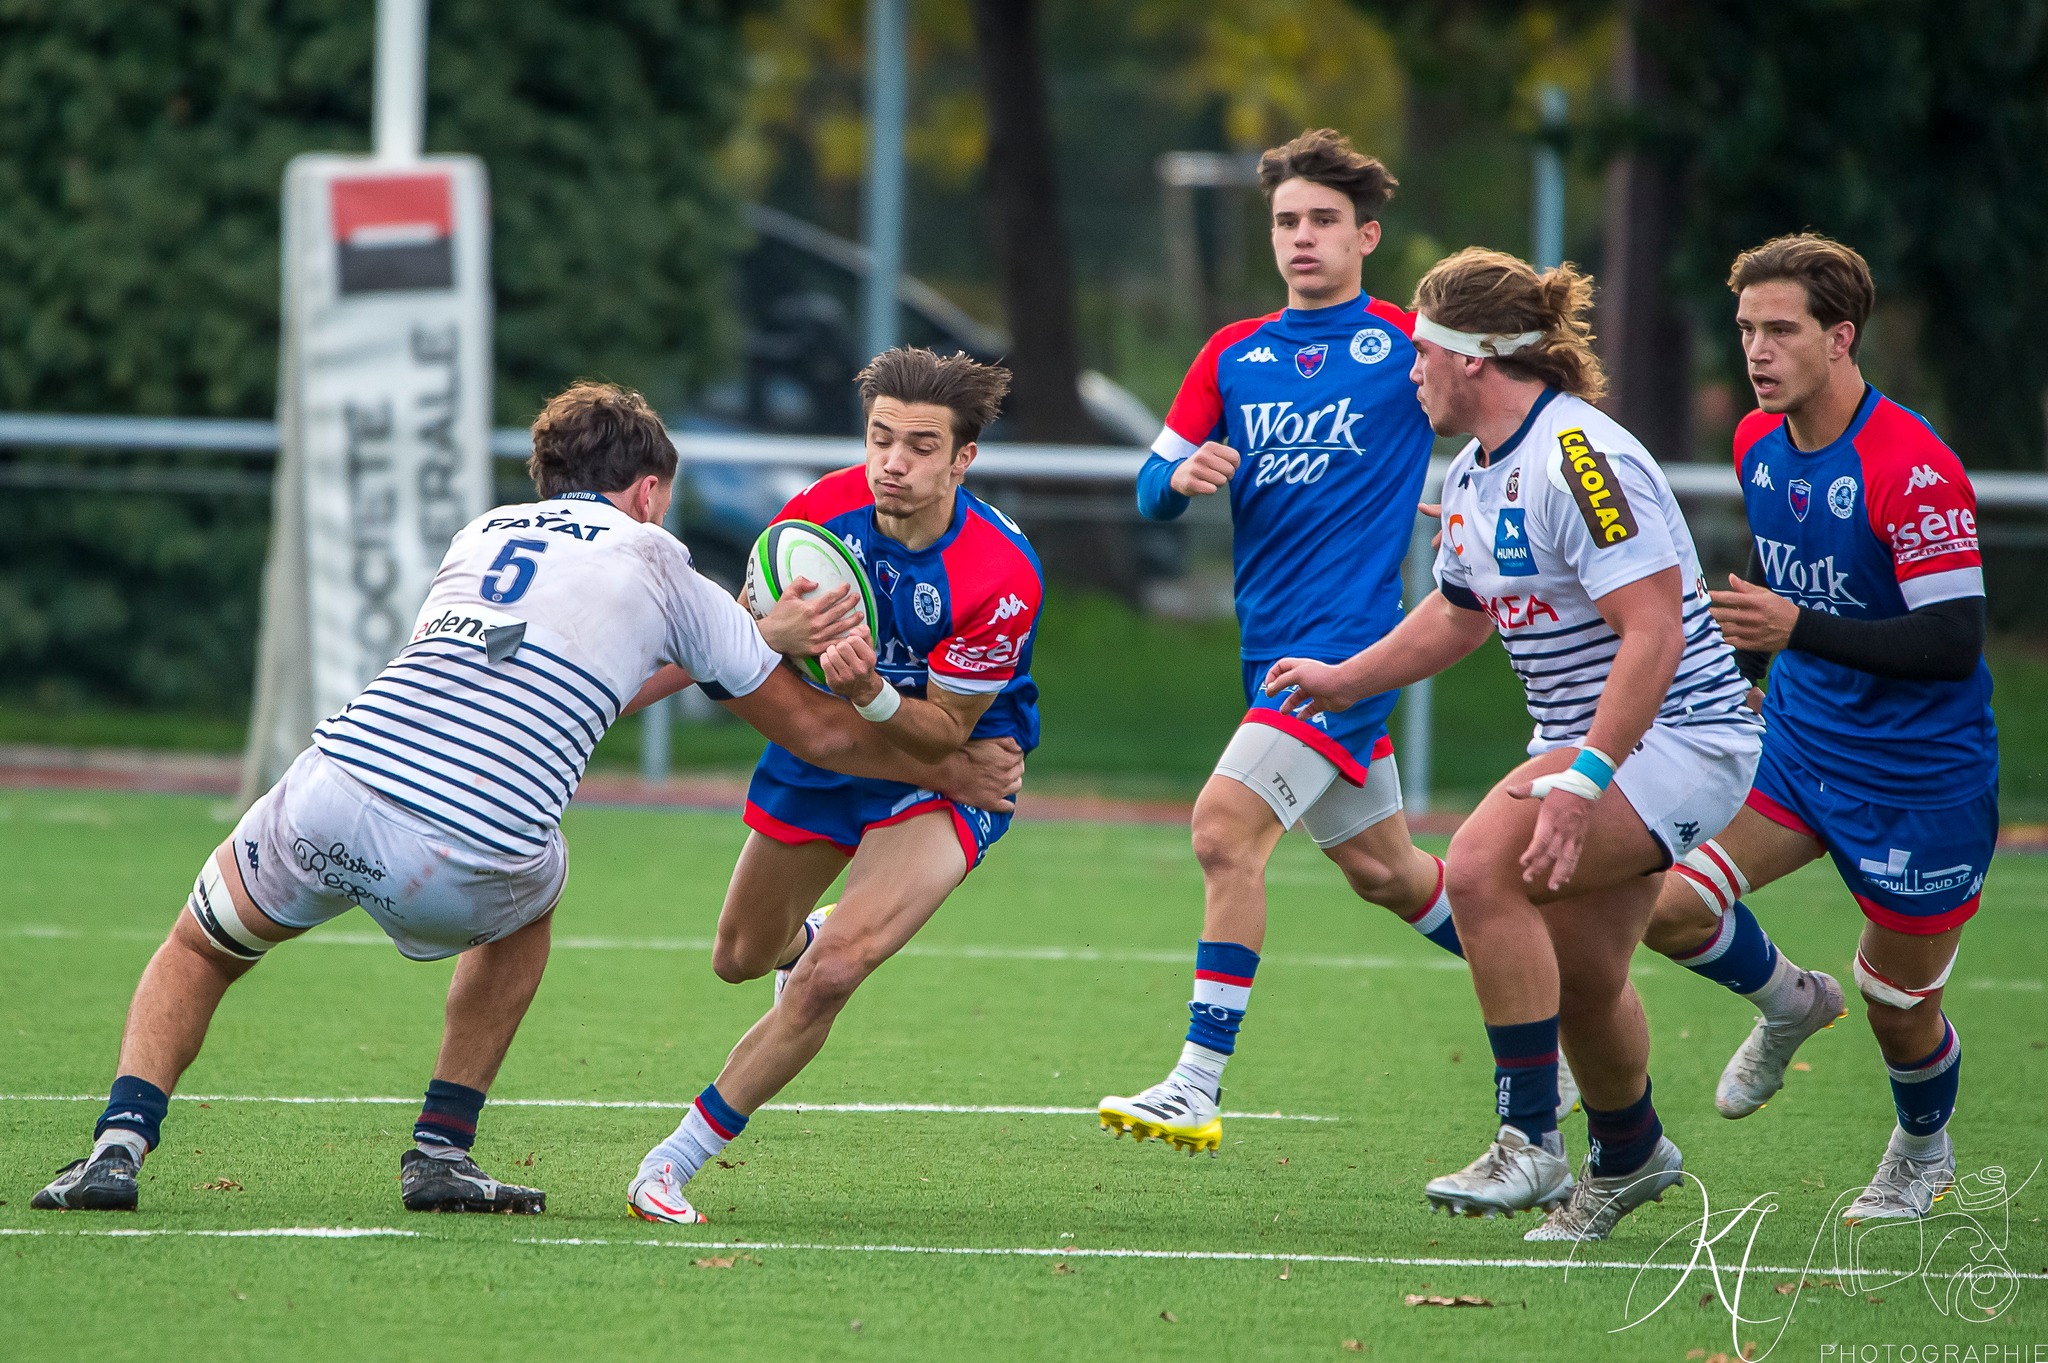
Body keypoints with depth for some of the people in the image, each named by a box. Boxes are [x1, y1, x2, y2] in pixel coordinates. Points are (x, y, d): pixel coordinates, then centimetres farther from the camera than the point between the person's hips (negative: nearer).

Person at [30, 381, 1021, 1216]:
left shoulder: (482, 535, 28)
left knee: (199, 948, 29)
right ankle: (441, 1153, 28)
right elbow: (818, 733, 24)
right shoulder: (658, 571, 17)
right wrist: (953, 772, 40)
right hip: (453, 876, -2)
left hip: (335, 785, 2)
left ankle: (120, 1144, 5)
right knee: (531, 893, 35)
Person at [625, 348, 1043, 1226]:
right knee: (740, 958, 21)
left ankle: (679, 1159, -15)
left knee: (834, 968, -26)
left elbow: (946, 732, -23)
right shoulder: (822, 512, -18)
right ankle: (803, 937, 62)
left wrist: (870, 693, -40)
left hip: (950, 769, -5)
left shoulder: (1002, 578, -31)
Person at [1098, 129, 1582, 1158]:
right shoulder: (1232, 356, 12)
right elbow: (1152, 488, 9)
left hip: (1348, 641, -7)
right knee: (1381, 869, 17)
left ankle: (1199, 1087, -20)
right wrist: (1182, 476, -14)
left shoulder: (1411, 345, -1)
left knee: (1225, 827, -20)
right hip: (1271, 642, 7)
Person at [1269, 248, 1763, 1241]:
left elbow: (1653, 631, -27)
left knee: (1484, 861, -26)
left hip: (1678, 738, -10)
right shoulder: (1475, 477, 9)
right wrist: (1348, 679, 29)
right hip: (1587, 741, 10)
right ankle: (1629, 1155, 43)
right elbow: (1458, 612, 29)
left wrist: (1582, 782, -31)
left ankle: (1530, 1144, -21)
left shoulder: (1578, 456, -22)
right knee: (1580, 975, 16)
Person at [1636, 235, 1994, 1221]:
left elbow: (1954, 642, -28)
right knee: (1669, 906, -14)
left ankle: (1923, 1150, 41)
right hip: (1798, 744, 6)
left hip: (1921, 779, -6)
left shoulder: (1914, 471, -24)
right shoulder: (1758, 443, 0)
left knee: (1900, 1017, 6)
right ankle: (1791, 1006, 18)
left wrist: (1799, 628, -35)